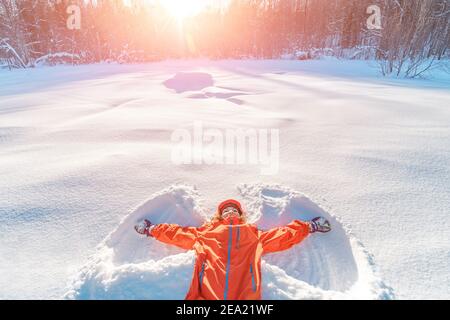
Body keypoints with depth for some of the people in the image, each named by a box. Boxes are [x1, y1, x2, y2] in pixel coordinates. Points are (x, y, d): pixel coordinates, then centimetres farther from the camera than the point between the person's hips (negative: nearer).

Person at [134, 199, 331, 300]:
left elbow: (284, 235, 32)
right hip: (207, 294, 0)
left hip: (244, 294, 0)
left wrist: (309, 227, 33)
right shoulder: (206, 232, 30)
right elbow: (179, 234, 32)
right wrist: (152, 229, 35)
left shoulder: (255, 234, 31)